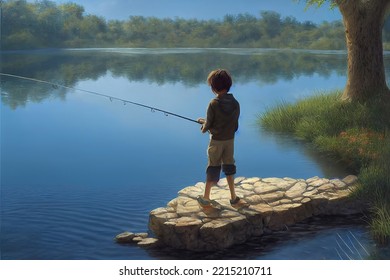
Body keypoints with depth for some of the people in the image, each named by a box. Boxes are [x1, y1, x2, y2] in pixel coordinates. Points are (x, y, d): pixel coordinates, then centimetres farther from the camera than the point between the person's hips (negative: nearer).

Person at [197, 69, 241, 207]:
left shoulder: (214, 104, -19)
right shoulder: (235, 103, -5)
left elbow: (208, 125, -15)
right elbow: (235, 124, 2)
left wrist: (203, 125, 9)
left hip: (216, 141, -4)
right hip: (230, 139, 4)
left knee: (213, 167, 7)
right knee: (229, 166, 16)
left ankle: (206, 197, 17)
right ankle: (233, 197, 21)